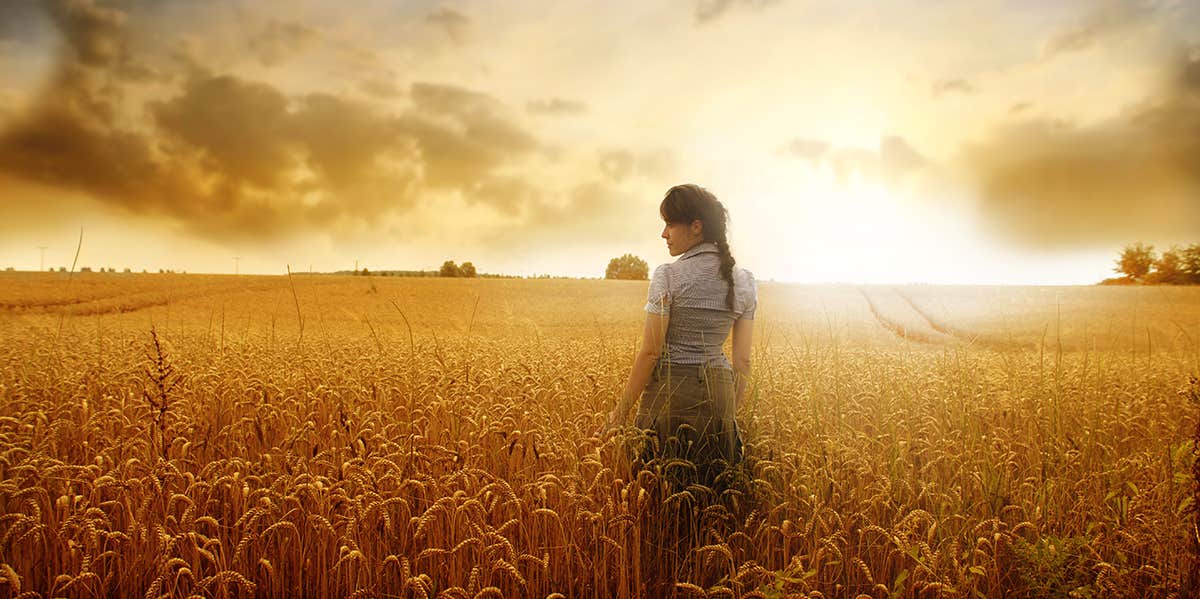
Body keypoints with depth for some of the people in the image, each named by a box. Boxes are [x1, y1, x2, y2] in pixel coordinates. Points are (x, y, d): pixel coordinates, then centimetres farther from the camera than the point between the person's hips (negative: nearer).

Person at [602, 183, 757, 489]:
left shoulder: (668, 275, -11)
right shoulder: (744, 281, 5)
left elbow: (650, 352, -12)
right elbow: (743, 360, 7)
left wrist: (621, 411, -4)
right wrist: (732, 411, 17)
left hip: (671, 392, -5)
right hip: (718, 393, 5)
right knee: (710, 487, 15)